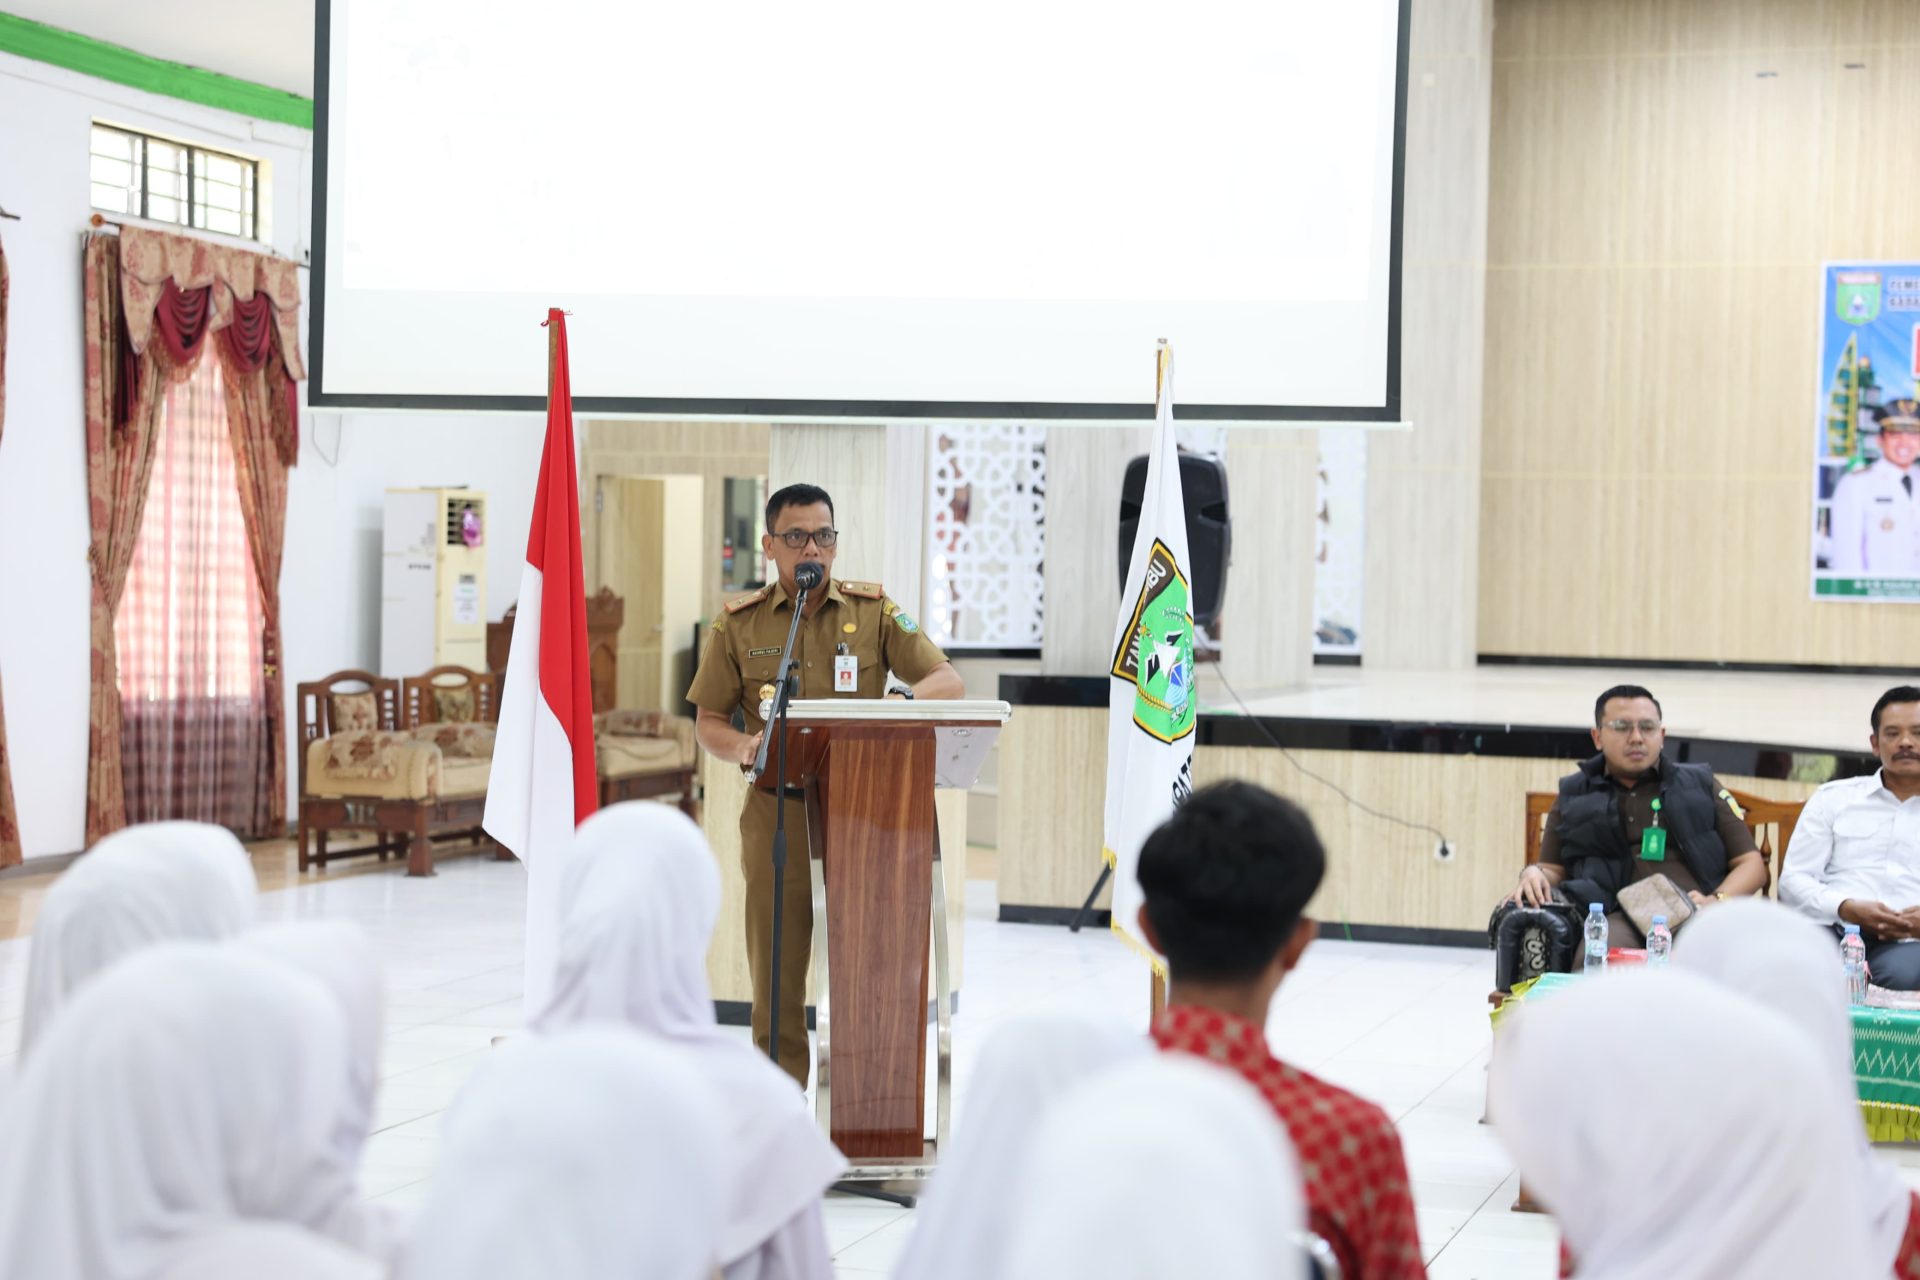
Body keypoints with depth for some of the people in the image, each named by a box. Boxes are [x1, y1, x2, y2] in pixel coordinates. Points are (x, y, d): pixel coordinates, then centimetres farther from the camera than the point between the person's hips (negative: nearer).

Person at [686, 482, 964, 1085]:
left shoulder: (873, 610, 7)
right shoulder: (738, 623, 7)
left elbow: (947, 680, 1)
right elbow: (707, 722, 9)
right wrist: (743, 746, -14)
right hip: (777, 812, 0)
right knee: (776, 969, 2)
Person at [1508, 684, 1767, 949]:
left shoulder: (1701, 785, 22)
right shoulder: (1574, 796, 25)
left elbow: (1752, 865, 18)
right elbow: (1555, 870, 27)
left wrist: (1717, 900, -3)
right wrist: (1535, 874, 1)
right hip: (1618, 918, -1)